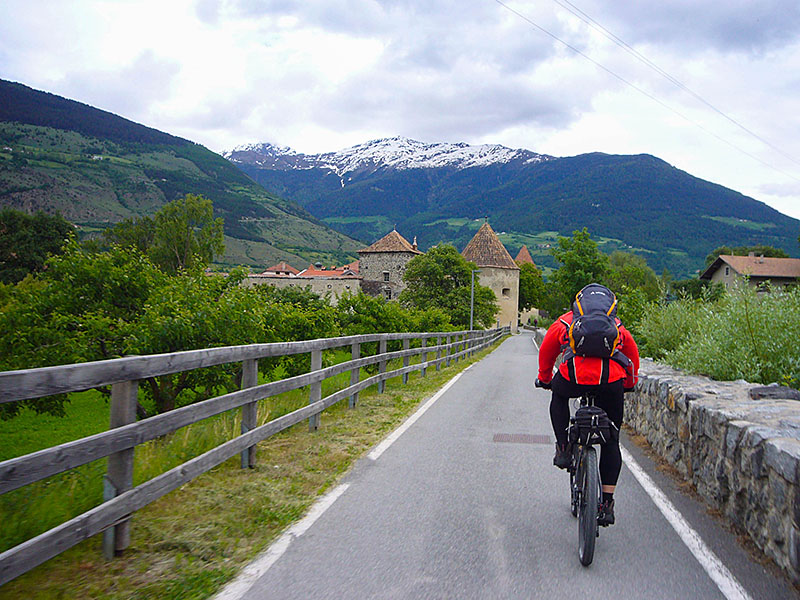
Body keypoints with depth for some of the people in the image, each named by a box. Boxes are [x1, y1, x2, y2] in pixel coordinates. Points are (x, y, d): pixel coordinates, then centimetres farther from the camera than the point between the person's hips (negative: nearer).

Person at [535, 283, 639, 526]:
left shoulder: (565, 321, 28)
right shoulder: (618, 326, 31)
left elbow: (546, 351, 36)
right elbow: (633, 355, 39)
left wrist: (544, 379, 51)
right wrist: (629, 384, 54)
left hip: (574, 376, -1)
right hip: (611, 381, 1)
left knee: (558, 397, 35)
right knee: (611, 441, 16)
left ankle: (563, 449, 23)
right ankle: (607, 502, 12)